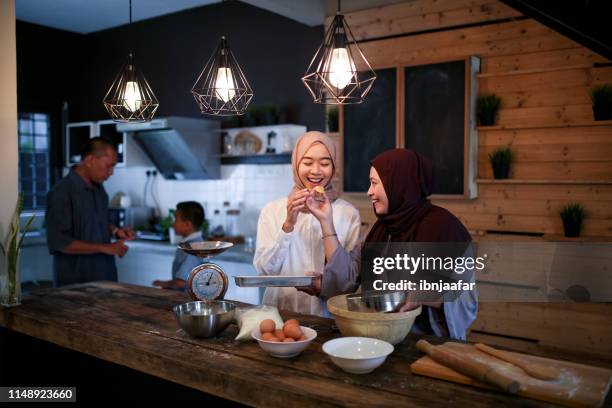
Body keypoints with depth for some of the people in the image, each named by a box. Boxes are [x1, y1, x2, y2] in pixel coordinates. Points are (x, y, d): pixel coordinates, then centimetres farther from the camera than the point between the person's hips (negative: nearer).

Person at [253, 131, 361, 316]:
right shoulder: (272, 210, 5)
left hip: (327, 314, 0)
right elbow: (265, 269, -2)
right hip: (280, 312, 1)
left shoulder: (348, 213, 1)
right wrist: (288, 224, -13)